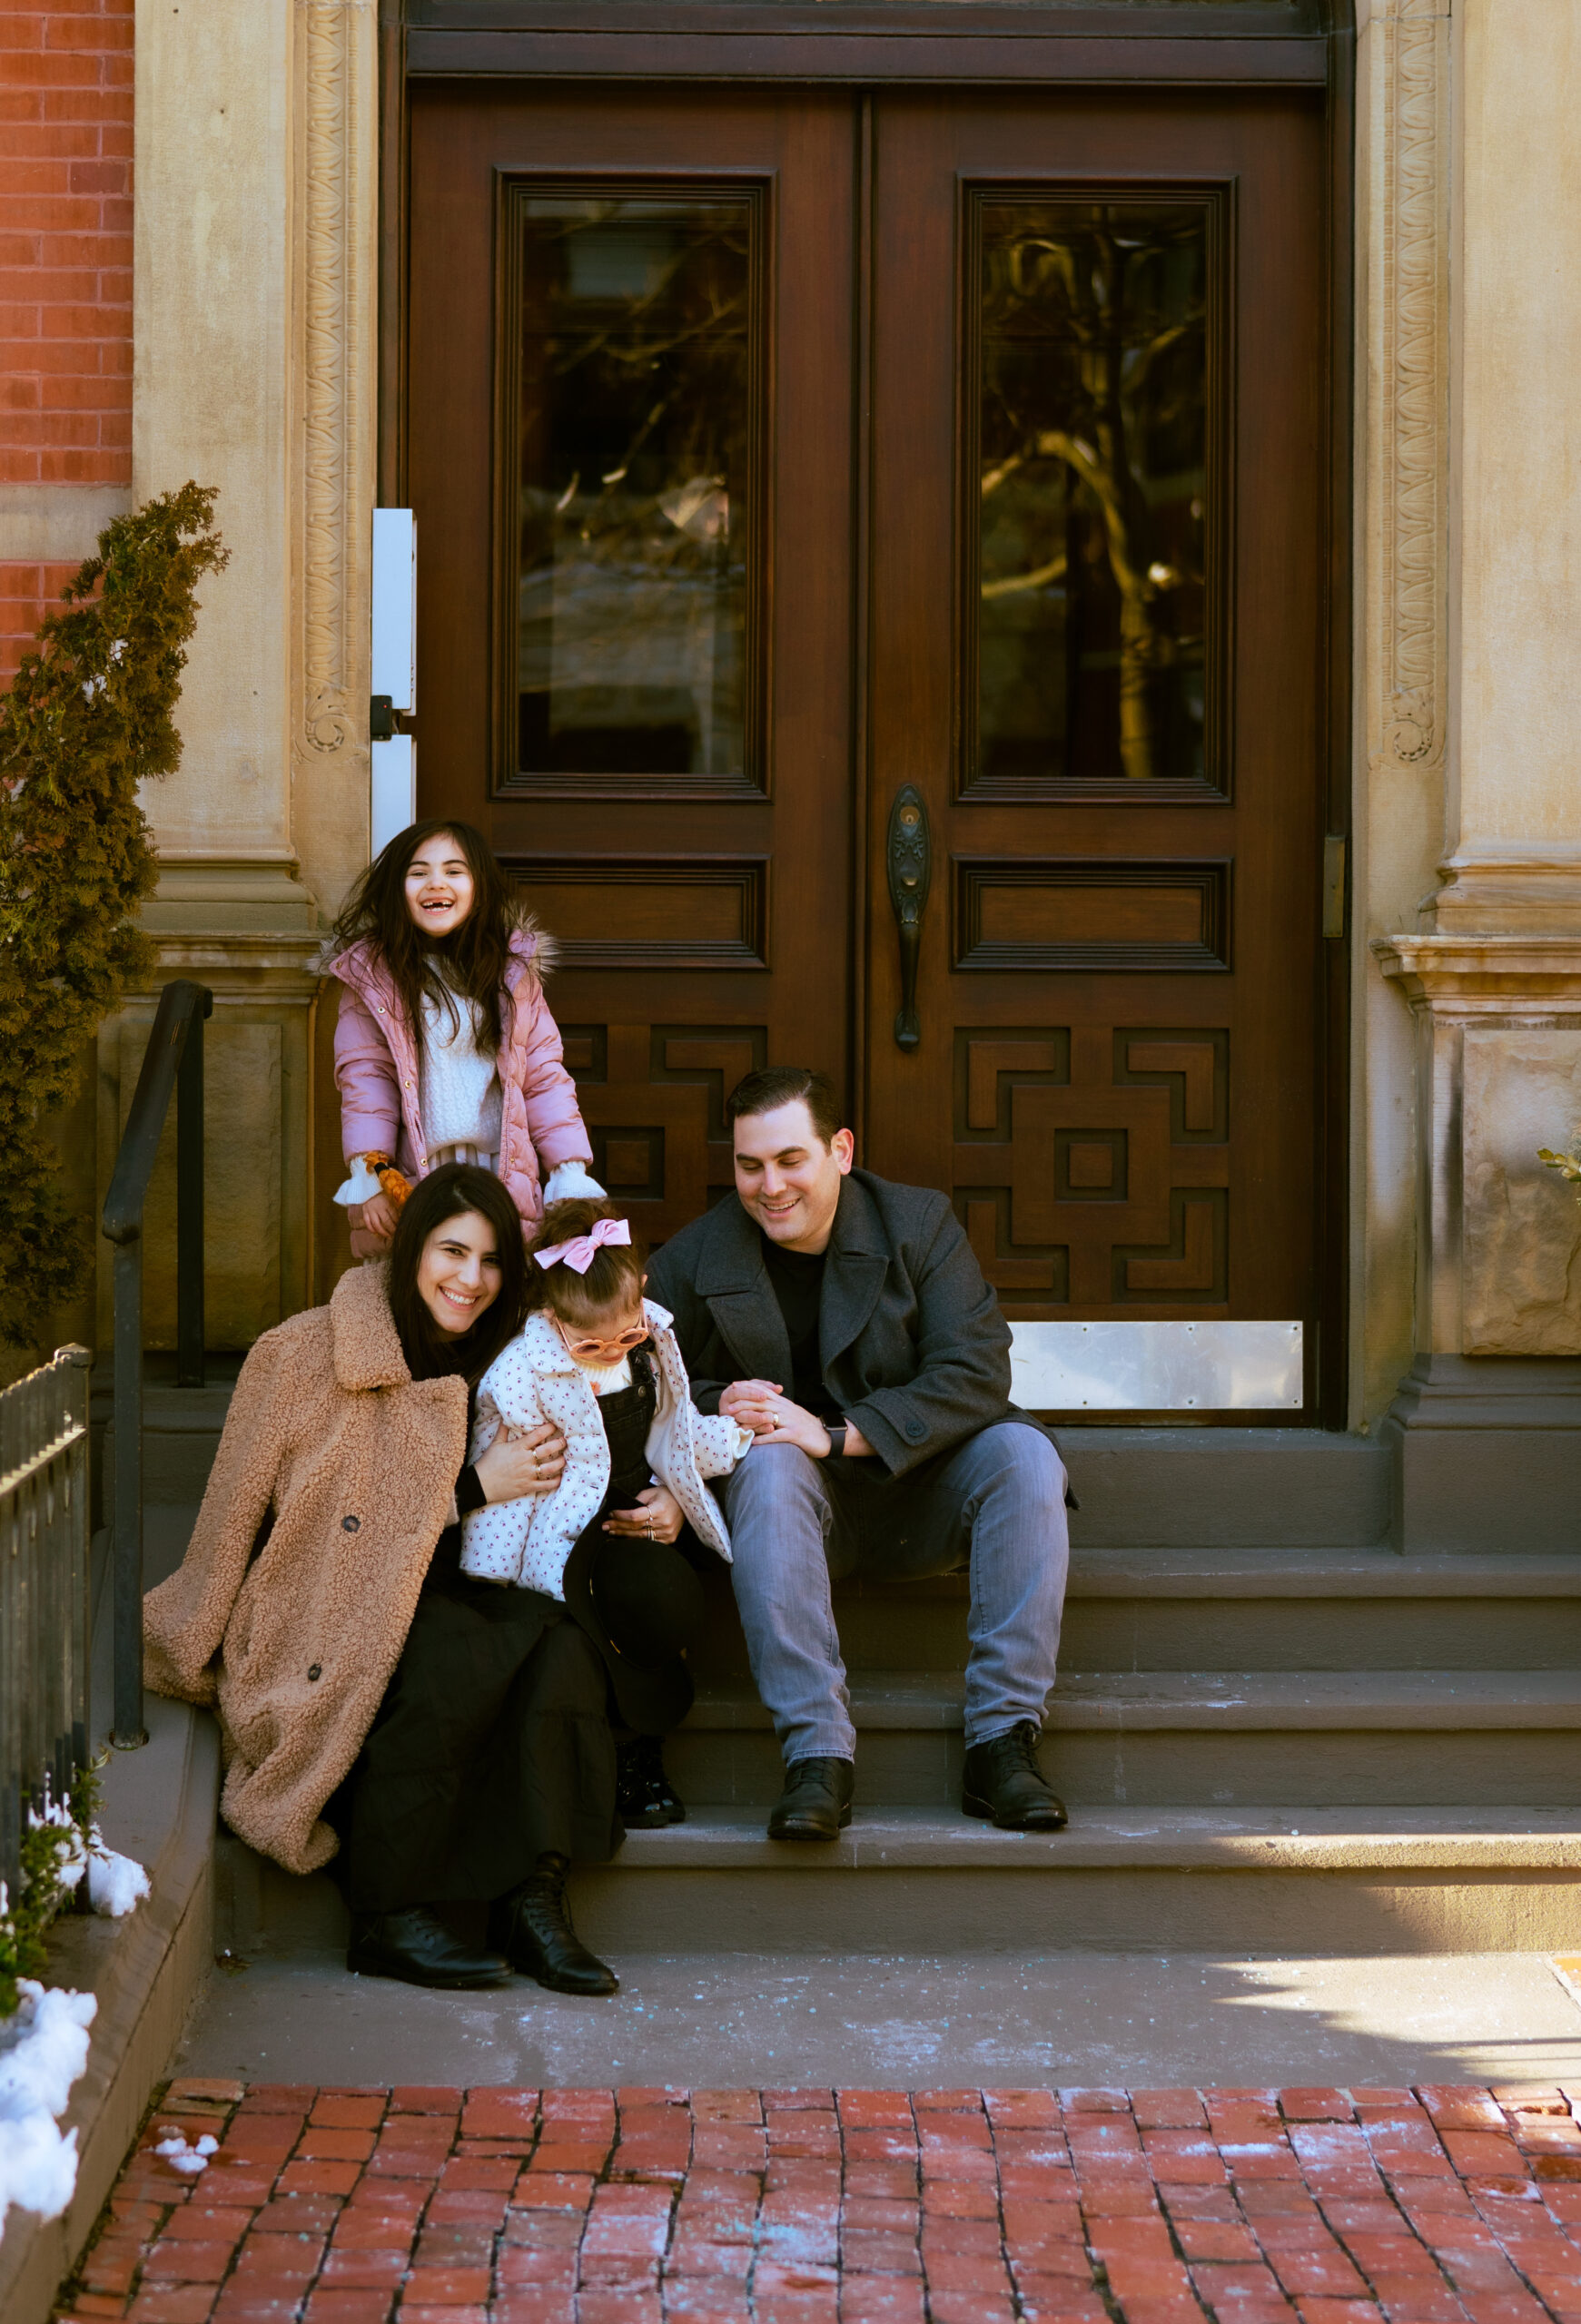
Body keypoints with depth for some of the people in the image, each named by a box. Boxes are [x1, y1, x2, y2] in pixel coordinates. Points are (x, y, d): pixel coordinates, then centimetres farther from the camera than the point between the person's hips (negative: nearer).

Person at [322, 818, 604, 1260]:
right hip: (408, 1184, -2)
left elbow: (544, 1078, 10)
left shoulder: (513, 969, 12)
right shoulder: (371, 973, 5)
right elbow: (364, 1077, -1)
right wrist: (369, 1177, -11)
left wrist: (571, 1176, 3)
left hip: (504, 1182, 2)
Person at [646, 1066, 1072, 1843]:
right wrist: (715, 1407, -22)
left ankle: (1002, 1741, -29)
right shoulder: (694, 1259, -1)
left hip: (916, 1488, 1)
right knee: (768, 1462, -34)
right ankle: (817, 1754, -41)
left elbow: (976, 1373, -15)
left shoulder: (920, 1224, -4)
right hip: (802, 1502, 0)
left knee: (1023, 1453, -28)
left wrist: (835, 1432, -25)